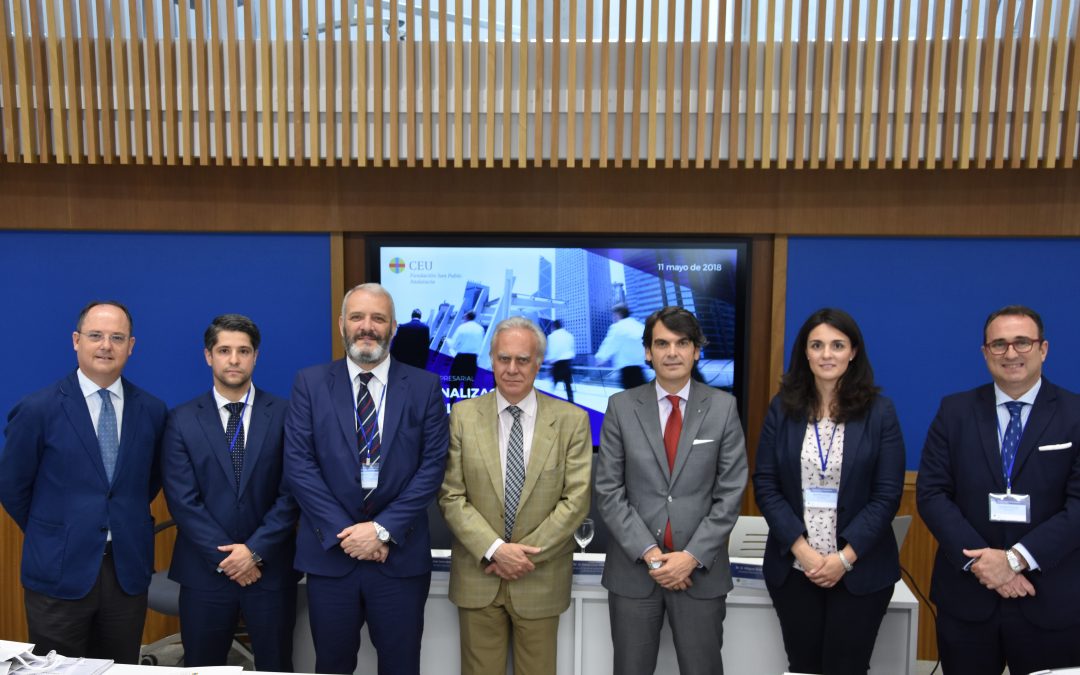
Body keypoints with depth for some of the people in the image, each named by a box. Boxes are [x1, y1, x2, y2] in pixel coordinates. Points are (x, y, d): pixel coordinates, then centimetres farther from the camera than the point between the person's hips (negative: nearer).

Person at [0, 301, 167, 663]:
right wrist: (51, 536, 7)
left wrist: (126, 525, 10)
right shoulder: (38, 409, -8)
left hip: (128, 569, 3)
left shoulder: (152, 410, 0)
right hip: (59, 572, -2)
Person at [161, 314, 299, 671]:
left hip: (271, 569, 0)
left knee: (275, 666, 12)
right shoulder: (182, 420, 0)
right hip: (205, 570, 1)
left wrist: (255, 551, -13)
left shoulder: (284, 414, -2)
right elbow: (182, 500, -6)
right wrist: (225, 557, -12)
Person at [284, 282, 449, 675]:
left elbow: (433, 465, -5)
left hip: (400, 555, 0)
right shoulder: (310, 384, 2)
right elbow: (298, 465, -5)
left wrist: (383, 529, -12)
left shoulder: (424, 386, 1)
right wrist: (343, 531, -12)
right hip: (329, 551, 0)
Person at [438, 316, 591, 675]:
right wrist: (494, 550, -14)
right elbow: (451, 497, -4)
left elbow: (576, 500, -7)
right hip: (477, 575, 1)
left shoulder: (571, 420, -5)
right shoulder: (463, 416, -2)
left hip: (540, 579, 0)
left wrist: (525, 554, -12)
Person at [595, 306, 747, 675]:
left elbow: (730, 493, -3)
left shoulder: (723, 407, -1)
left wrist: (693, 556, -11)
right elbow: (608, 491, -3)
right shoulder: (621, 407, -2)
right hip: (633, 569, 1)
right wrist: (649, 553, -11)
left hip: (700, 570, 0)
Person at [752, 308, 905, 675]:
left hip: (860, 570, -1)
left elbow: (887, 495, -6)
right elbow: (765, 485, -2)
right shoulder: (782, 408, 1)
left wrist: (844, 557, -13)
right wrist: (802, 549, -12)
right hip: (793, 567, 2)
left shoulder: (879, 411, -3)